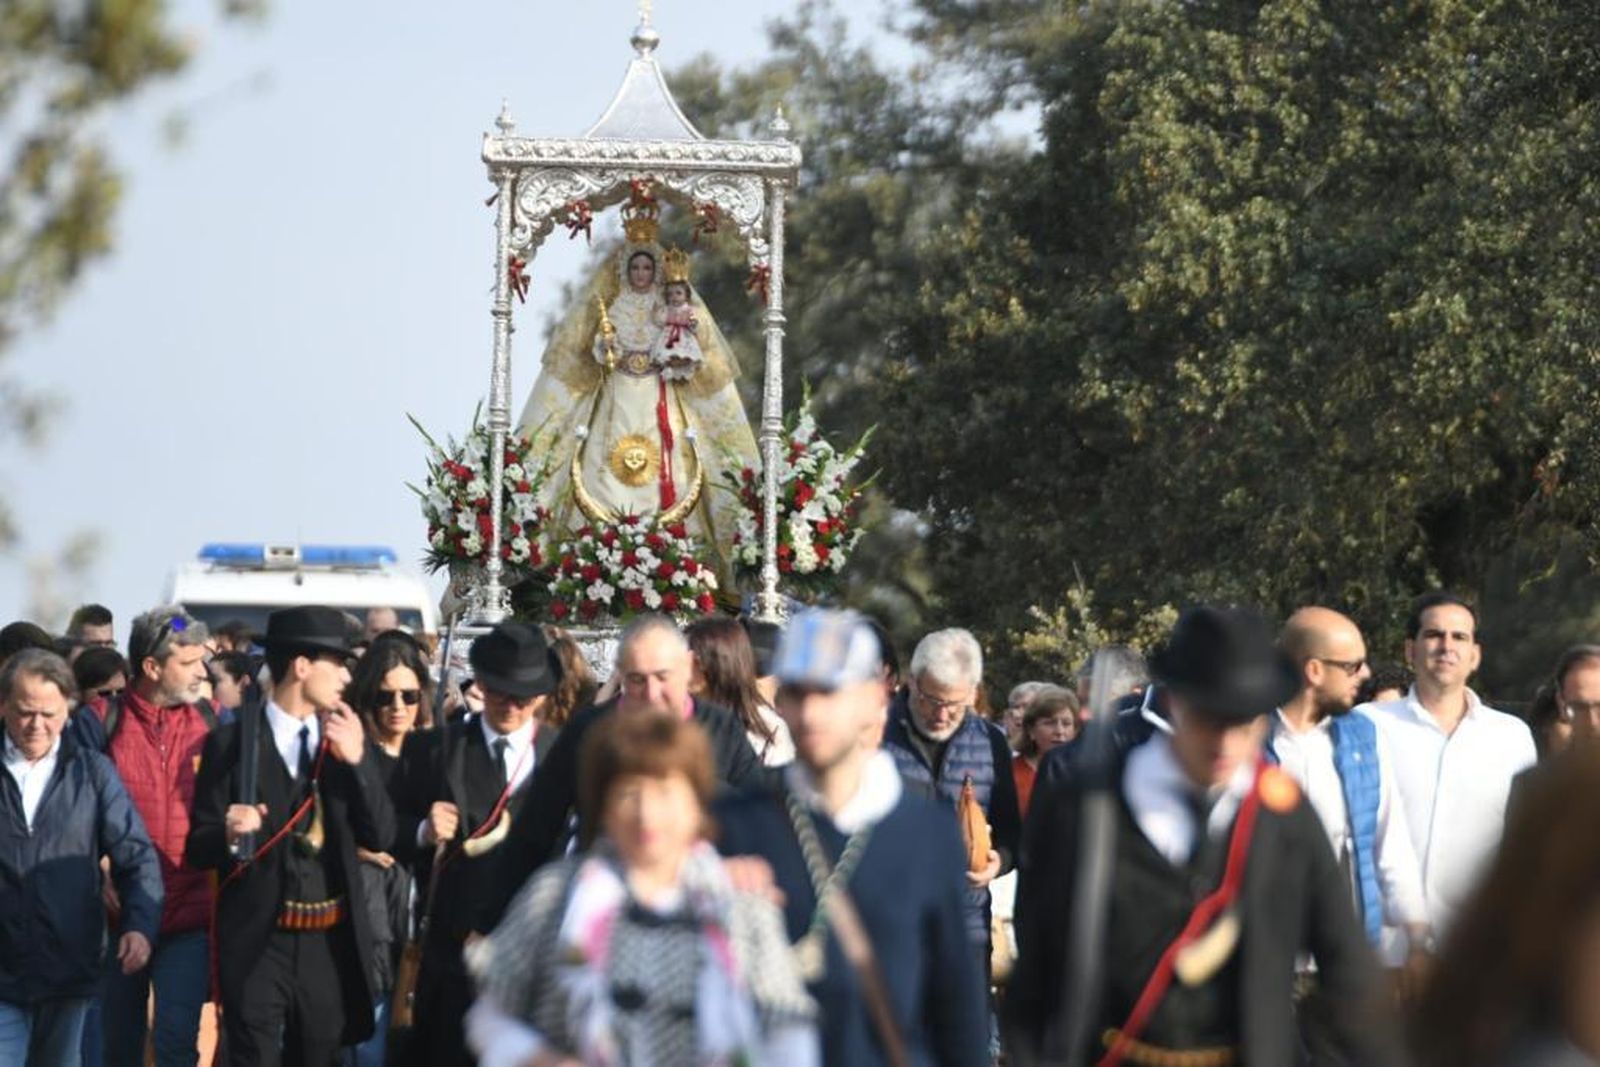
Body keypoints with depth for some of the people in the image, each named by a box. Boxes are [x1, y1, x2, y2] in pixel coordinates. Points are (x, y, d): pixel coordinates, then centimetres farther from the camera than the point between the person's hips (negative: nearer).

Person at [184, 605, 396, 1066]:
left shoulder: (345, 740, 8)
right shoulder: (232, 743, -4)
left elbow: (380, 838, 2)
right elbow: (198, 849, -2)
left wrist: (357, 760, -11)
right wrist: (229, 835, -24)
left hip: (331, 943, 4)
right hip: (258, 944, -4)